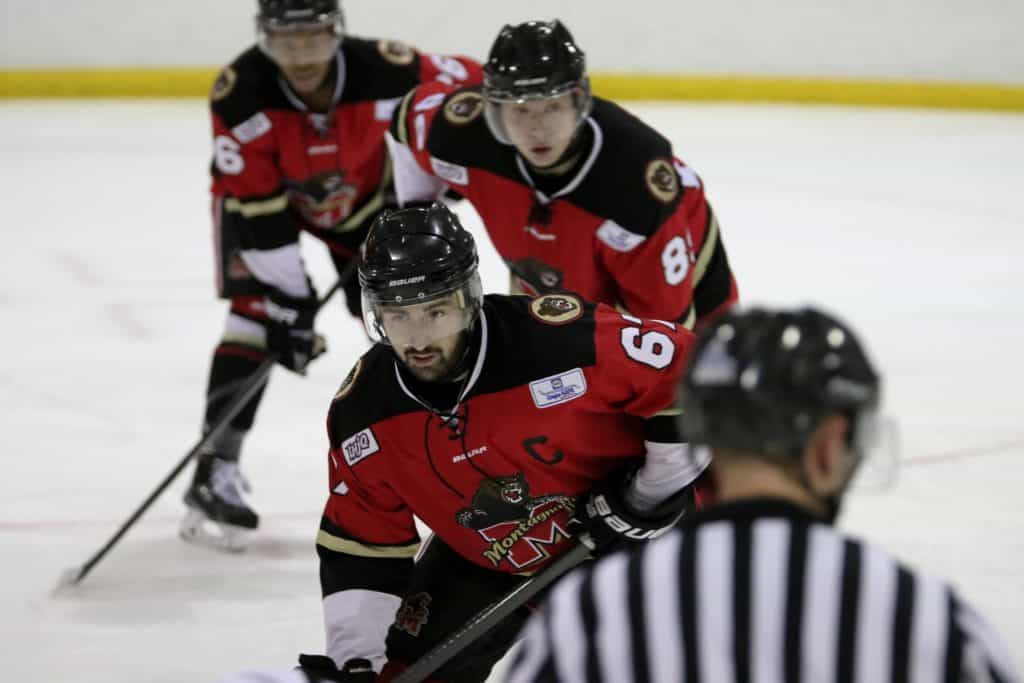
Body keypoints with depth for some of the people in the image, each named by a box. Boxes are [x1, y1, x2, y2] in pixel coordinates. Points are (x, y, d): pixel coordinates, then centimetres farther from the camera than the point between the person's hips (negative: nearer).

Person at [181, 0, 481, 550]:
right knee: (258, 312, -18)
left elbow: (469, 85, -17)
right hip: (258, 195, -2)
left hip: (362, 196, 2)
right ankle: (215, 473, -17)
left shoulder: (385, 71, -34)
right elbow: (255, 202, -31)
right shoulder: (241, 92, -36)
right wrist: (289, 300, -31)